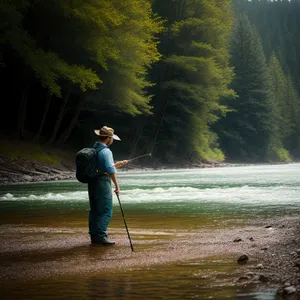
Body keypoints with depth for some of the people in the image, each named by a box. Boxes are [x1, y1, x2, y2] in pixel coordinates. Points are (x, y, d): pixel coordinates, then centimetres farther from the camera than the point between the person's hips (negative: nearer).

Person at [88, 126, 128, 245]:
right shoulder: (105, 151, -15)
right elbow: (110, 170, -20)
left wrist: (117, 164, 30)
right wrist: (116, 185, -13)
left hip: (92, 182, 9)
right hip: (102, 183, -9)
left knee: (94, 210, 13)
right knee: (106, 211, -5)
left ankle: (94, 235, 17)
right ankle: (100, 236, -10)